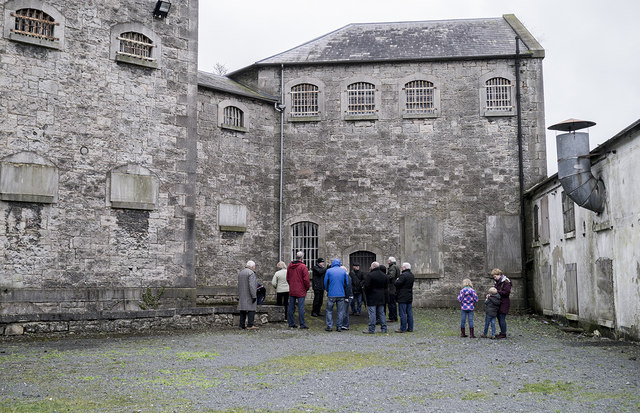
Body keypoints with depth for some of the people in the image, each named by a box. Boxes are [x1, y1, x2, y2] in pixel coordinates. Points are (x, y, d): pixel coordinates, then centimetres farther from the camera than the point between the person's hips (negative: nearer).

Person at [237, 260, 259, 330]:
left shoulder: (240, 273, 17)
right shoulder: (251, 273, -10)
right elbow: (251, 285, -19)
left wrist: (239, 297, 22)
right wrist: (254, 296, -18)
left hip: (242, 296, 8)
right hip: (249, 296, -8)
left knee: (243, 310, 8)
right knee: (251, 310, -7)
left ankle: (242, 325, 6)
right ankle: (250, 325, -12)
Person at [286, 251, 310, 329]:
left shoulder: (289, 266, 8)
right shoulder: (303, 267, -12)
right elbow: (306, 279, -13)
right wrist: (307, 287, 1)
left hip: (291, 291, 6)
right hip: (301, 291, -6)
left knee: (291, 307, 10)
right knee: (301, 308, -3)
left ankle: (291, 323, 14)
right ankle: (302, 324, -3)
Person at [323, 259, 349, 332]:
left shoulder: (329, 271, -2)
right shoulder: (343, 271, 3)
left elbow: (325, 282, 1)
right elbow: (347, 283, 7)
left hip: (331, 294, -1)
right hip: (341, 294, 1)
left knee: (329, 310, 9)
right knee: (340, 311, 8)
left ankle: (329, 326, 5)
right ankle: (339, 327, 8)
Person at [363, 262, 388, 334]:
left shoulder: (369, 275, -13)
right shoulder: (384, 275, 9)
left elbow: (367, 286, -15)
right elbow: (387, 287, 14)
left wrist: (366, 293, 2)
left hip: (372, 298, -6)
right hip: (381, 298, 6)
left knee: (372, 313, -4)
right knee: (381, 313, 12)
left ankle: (371, 329, -4)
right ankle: (384, 328, 14)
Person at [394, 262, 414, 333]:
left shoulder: (403, 275, -18)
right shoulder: (412, 275, 11)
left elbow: (397, 284, -20)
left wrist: (397, 280, 2)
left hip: (403, 298, -9)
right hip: (410, 297, 9)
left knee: (402, 313, -4)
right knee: (409, 313, 12)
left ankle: (403, 328, -2)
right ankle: (410, 328, 16)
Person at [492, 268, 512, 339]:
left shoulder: (506, 282, -12)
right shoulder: (498, 282, 15)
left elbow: (506, 292, -19)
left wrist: (497, 292, -18)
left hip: (504, 303, -9)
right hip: (499, 303, 9)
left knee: (502, 318, -7)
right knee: (499, 318, 12)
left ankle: (503, 334, -1)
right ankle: (502, 333, 20)